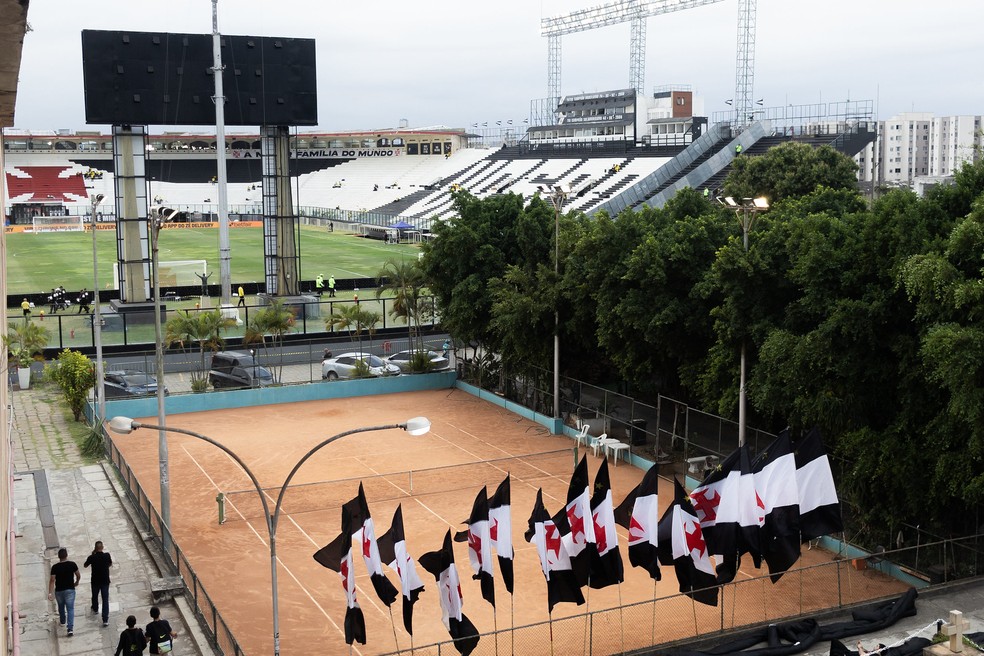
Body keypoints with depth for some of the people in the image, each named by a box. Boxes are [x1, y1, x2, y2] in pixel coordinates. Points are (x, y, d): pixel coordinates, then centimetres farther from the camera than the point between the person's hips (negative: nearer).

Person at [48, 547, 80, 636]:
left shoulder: (55, 567, -11)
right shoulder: (72, 564, -10)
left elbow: (52, 580, -13)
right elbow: (78, 575, 2)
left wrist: (50, 593, -11)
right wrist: (77, 582, 23)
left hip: (59, 591, 1)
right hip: (70, 590, -1)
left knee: (61, 607, 25)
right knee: (70, 609, 0)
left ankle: (62, 621, 48)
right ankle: (70, 628, -13)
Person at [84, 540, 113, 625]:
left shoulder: (92, 557, -16)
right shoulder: (107, 555, -13)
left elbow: (85, 565, 3)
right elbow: (110, 564, 5)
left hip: (95, 581, 0)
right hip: (105, 581, 0)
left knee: (95, 596, 28)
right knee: (105, 600, 0)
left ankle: (95, 608, 55)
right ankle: (105, 620, -8)